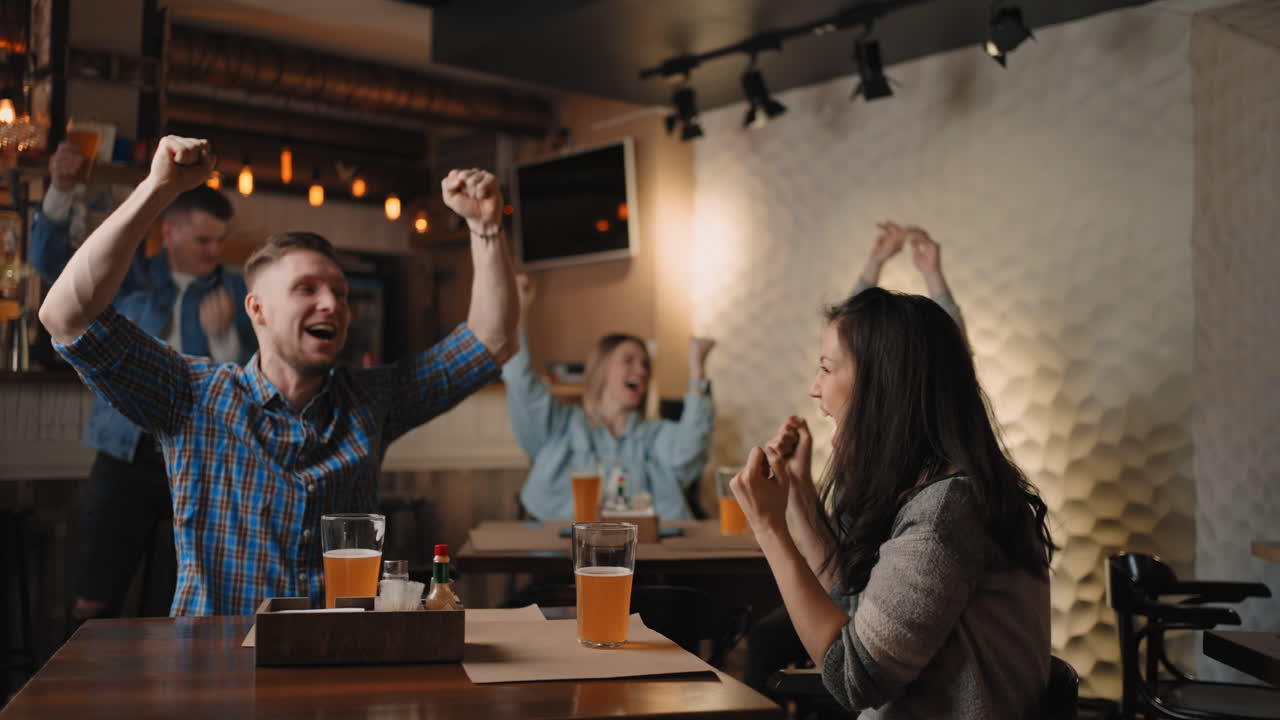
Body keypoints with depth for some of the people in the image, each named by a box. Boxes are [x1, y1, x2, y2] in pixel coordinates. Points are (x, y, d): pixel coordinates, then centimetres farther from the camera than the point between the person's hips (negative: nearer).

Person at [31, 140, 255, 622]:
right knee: (92, 601, 2)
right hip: (125, 457, 0)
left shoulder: (233, 292, 4)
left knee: (170, 609, 7)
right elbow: (51, 260, 1)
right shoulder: (127, 278, 7)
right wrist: (61, 191, -12)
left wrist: (222, 333, -22)